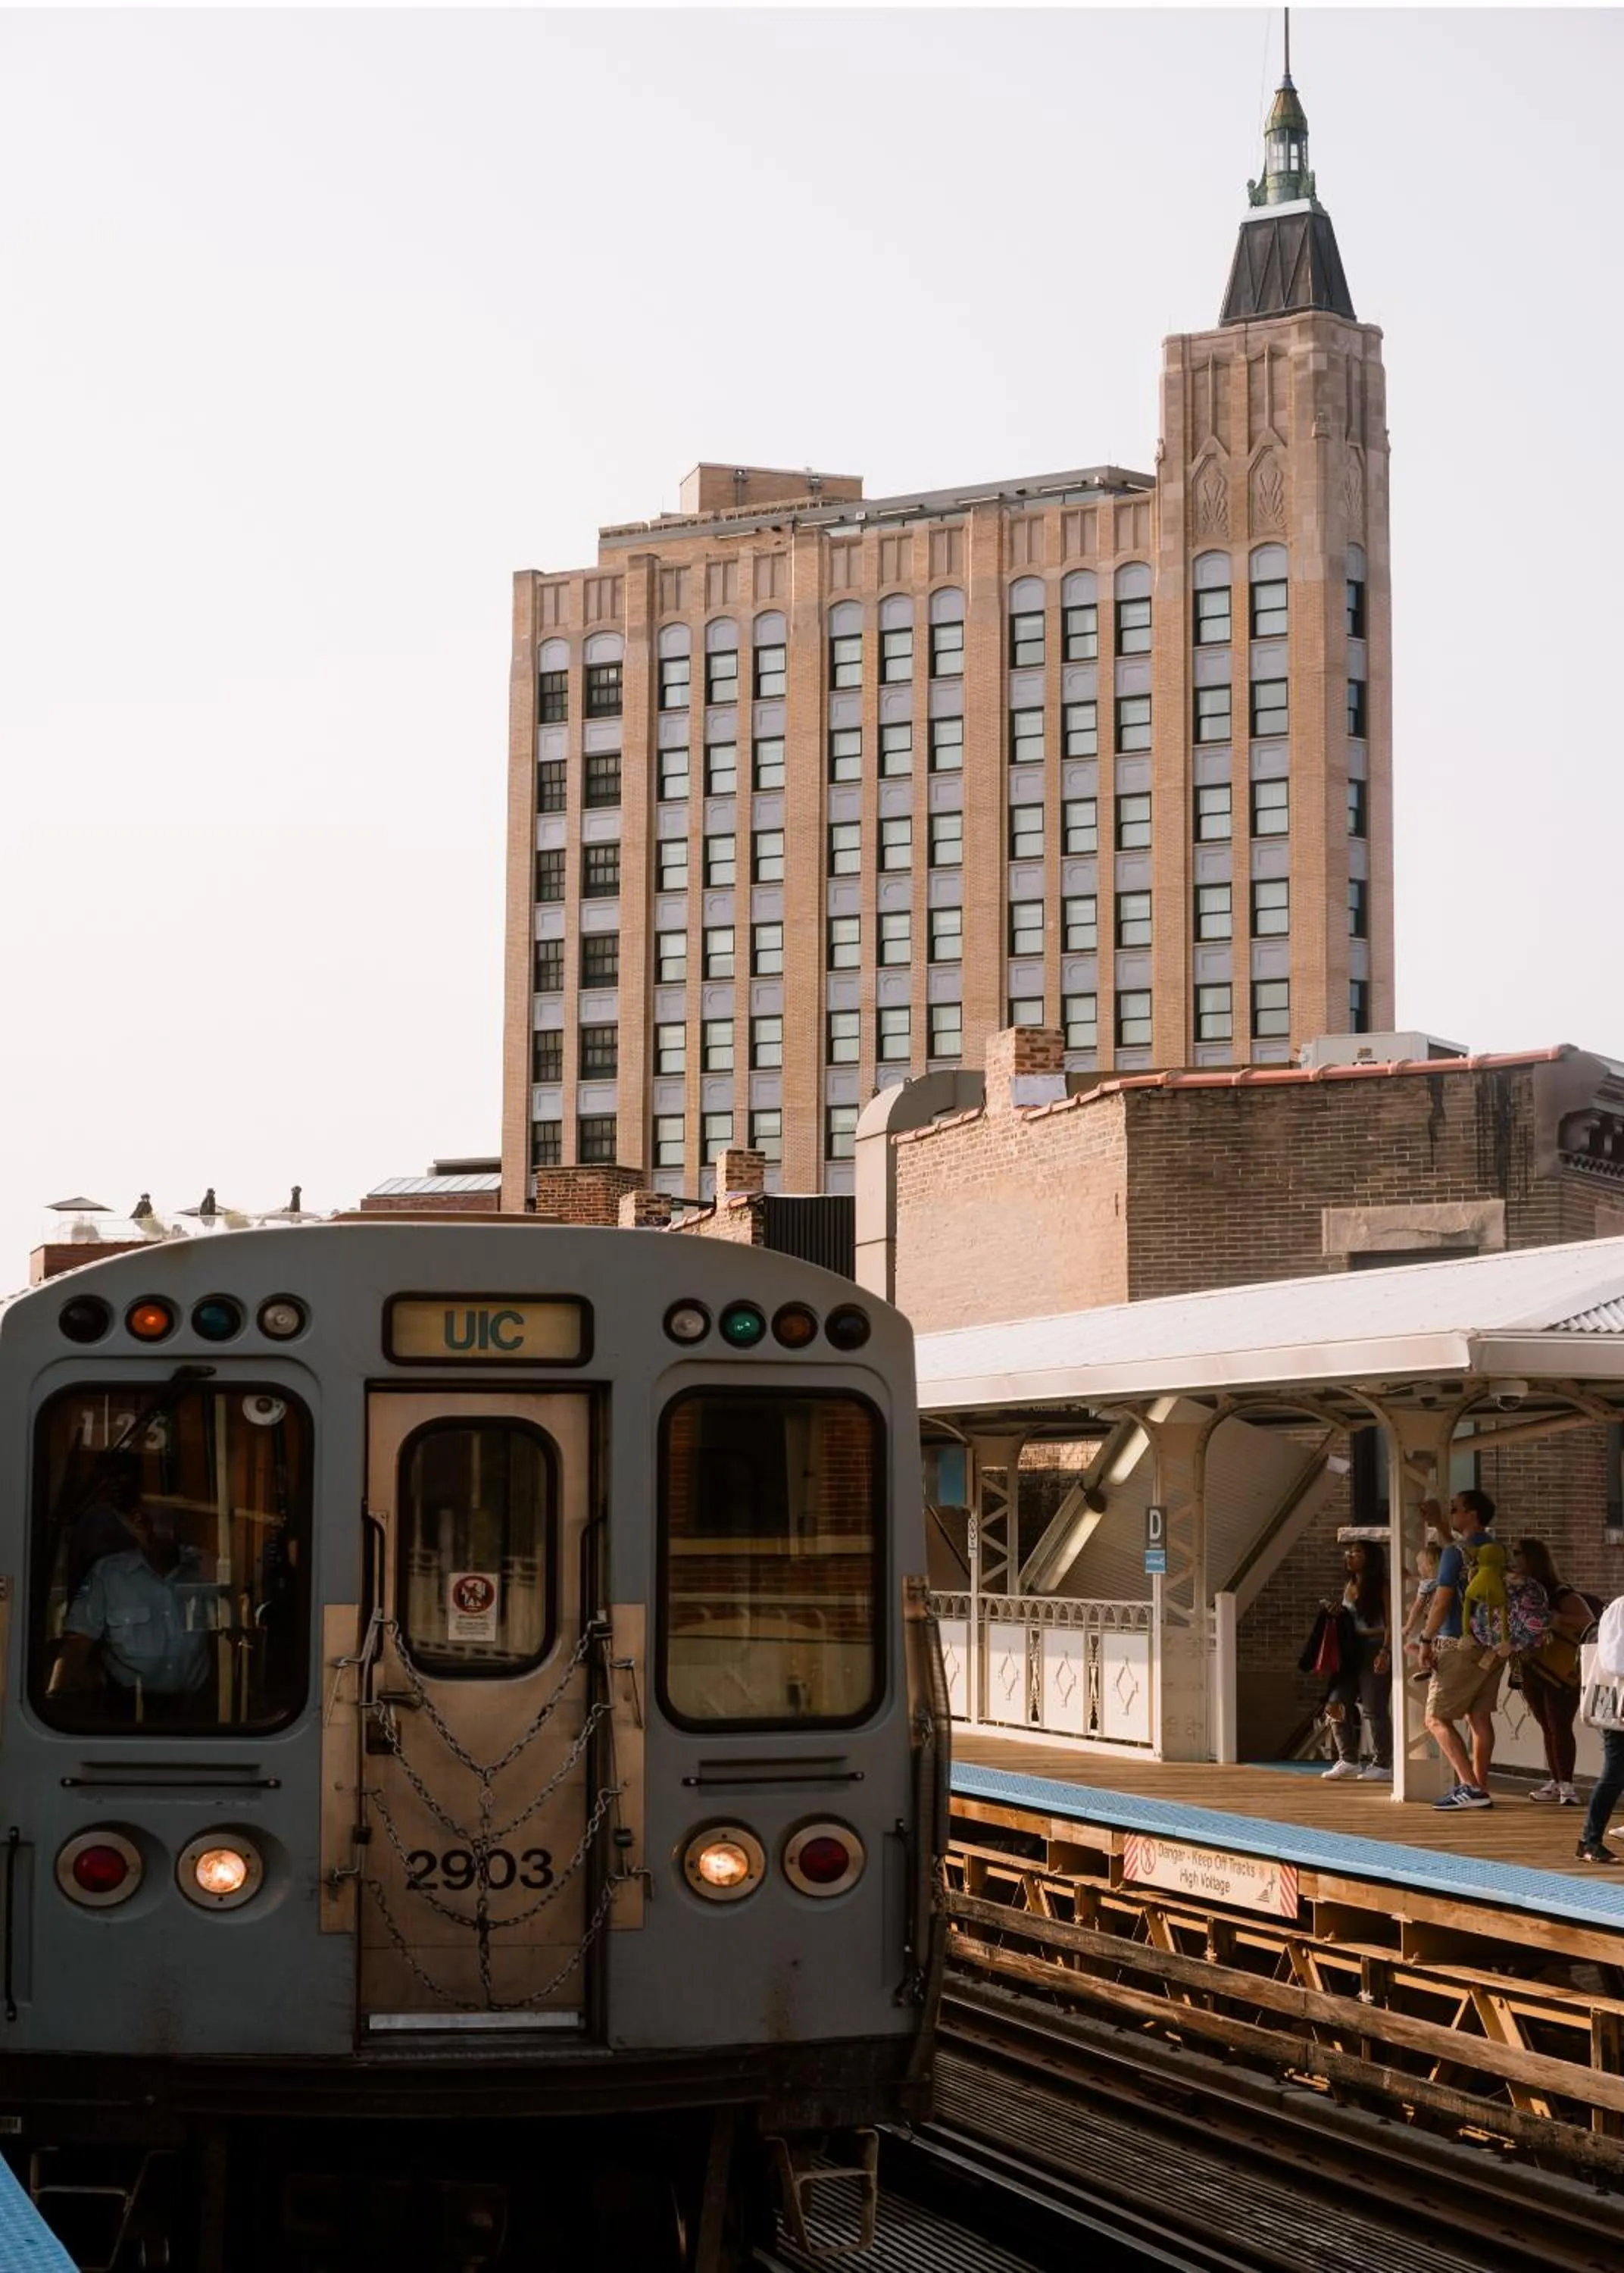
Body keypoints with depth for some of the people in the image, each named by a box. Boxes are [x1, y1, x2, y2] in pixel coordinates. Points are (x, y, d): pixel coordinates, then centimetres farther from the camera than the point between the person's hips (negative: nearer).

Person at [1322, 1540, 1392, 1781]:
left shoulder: (1381, 1587, -5)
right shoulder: (1348, 1586, 15)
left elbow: (1389, 1622, -11)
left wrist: (1385, 1651, -21)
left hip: (1374, 1649, -7)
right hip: (1351, 1650, 7)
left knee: (1374, 1707, -5)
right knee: (1337, 1703, -1)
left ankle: (1383, 1763, 6)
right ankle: (1348, 1759, 6)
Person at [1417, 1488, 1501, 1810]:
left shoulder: (1455, 1553, -12)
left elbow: (1442, 1601, -16)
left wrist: (1426, 1640, -10)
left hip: (1460, 1646, -8)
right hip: (1495, 1647, 8)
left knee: (1437, 1718, -3)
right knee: (1480, 1716, 13)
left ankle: (1469, 1785, -15)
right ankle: (1480, 1788, 13)